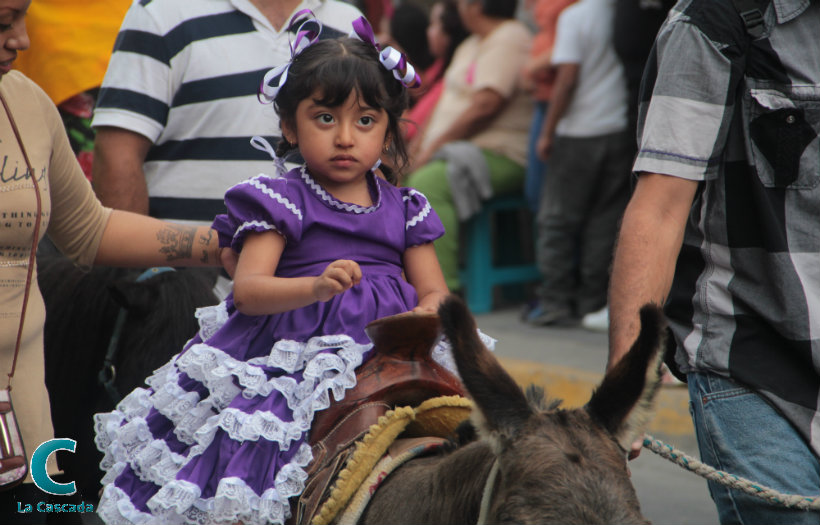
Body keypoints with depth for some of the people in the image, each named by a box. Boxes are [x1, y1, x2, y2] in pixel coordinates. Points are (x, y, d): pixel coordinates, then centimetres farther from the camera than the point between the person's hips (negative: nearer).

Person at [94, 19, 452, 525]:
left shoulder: (404, 209, 13)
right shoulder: (282, 200, 1)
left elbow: (435, 291, 11)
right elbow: (247, 289, -10)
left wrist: (424, 318, -13)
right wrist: (317, 288, -28)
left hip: (387, 355, 4)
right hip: (290, 359, -3)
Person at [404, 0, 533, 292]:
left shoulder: (508, 40, -9)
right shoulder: (472, 45, 23)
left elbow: (484, 106, -19)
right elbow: (446, 102, 20)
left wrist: (435, 147, -17)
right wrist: (421, 146, 5)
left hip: (501, 156, -10)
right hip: (454, 150, 10)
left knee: (428, 183, -33)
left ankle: (443, 292, -36)